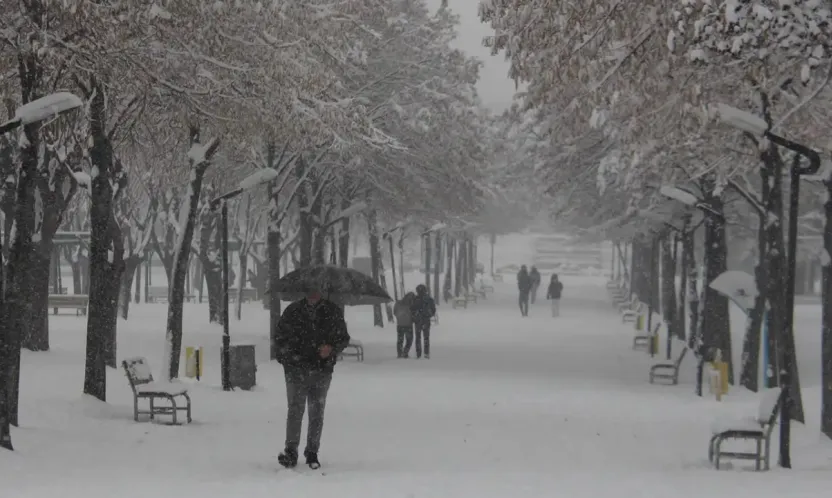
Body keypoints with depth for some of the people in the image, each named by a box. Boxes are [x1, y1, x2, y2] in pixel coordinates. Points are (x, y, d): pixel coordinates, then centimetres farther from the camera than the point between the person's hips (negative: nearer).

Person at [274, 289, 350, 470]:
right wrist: (287, 356, -4)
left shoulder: (333, 312, 5)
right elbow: (279, 336, 11)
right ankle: (291, 452, -8)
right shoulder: (293, 311, 3)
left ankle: (312, 453, 14)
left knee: (317, 412, 5)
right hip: (296, 369, -1)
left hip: (322, 370, 1)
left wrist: (331, 348, -9)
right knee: (295, 410, -10)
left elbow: (343, 338, 11)